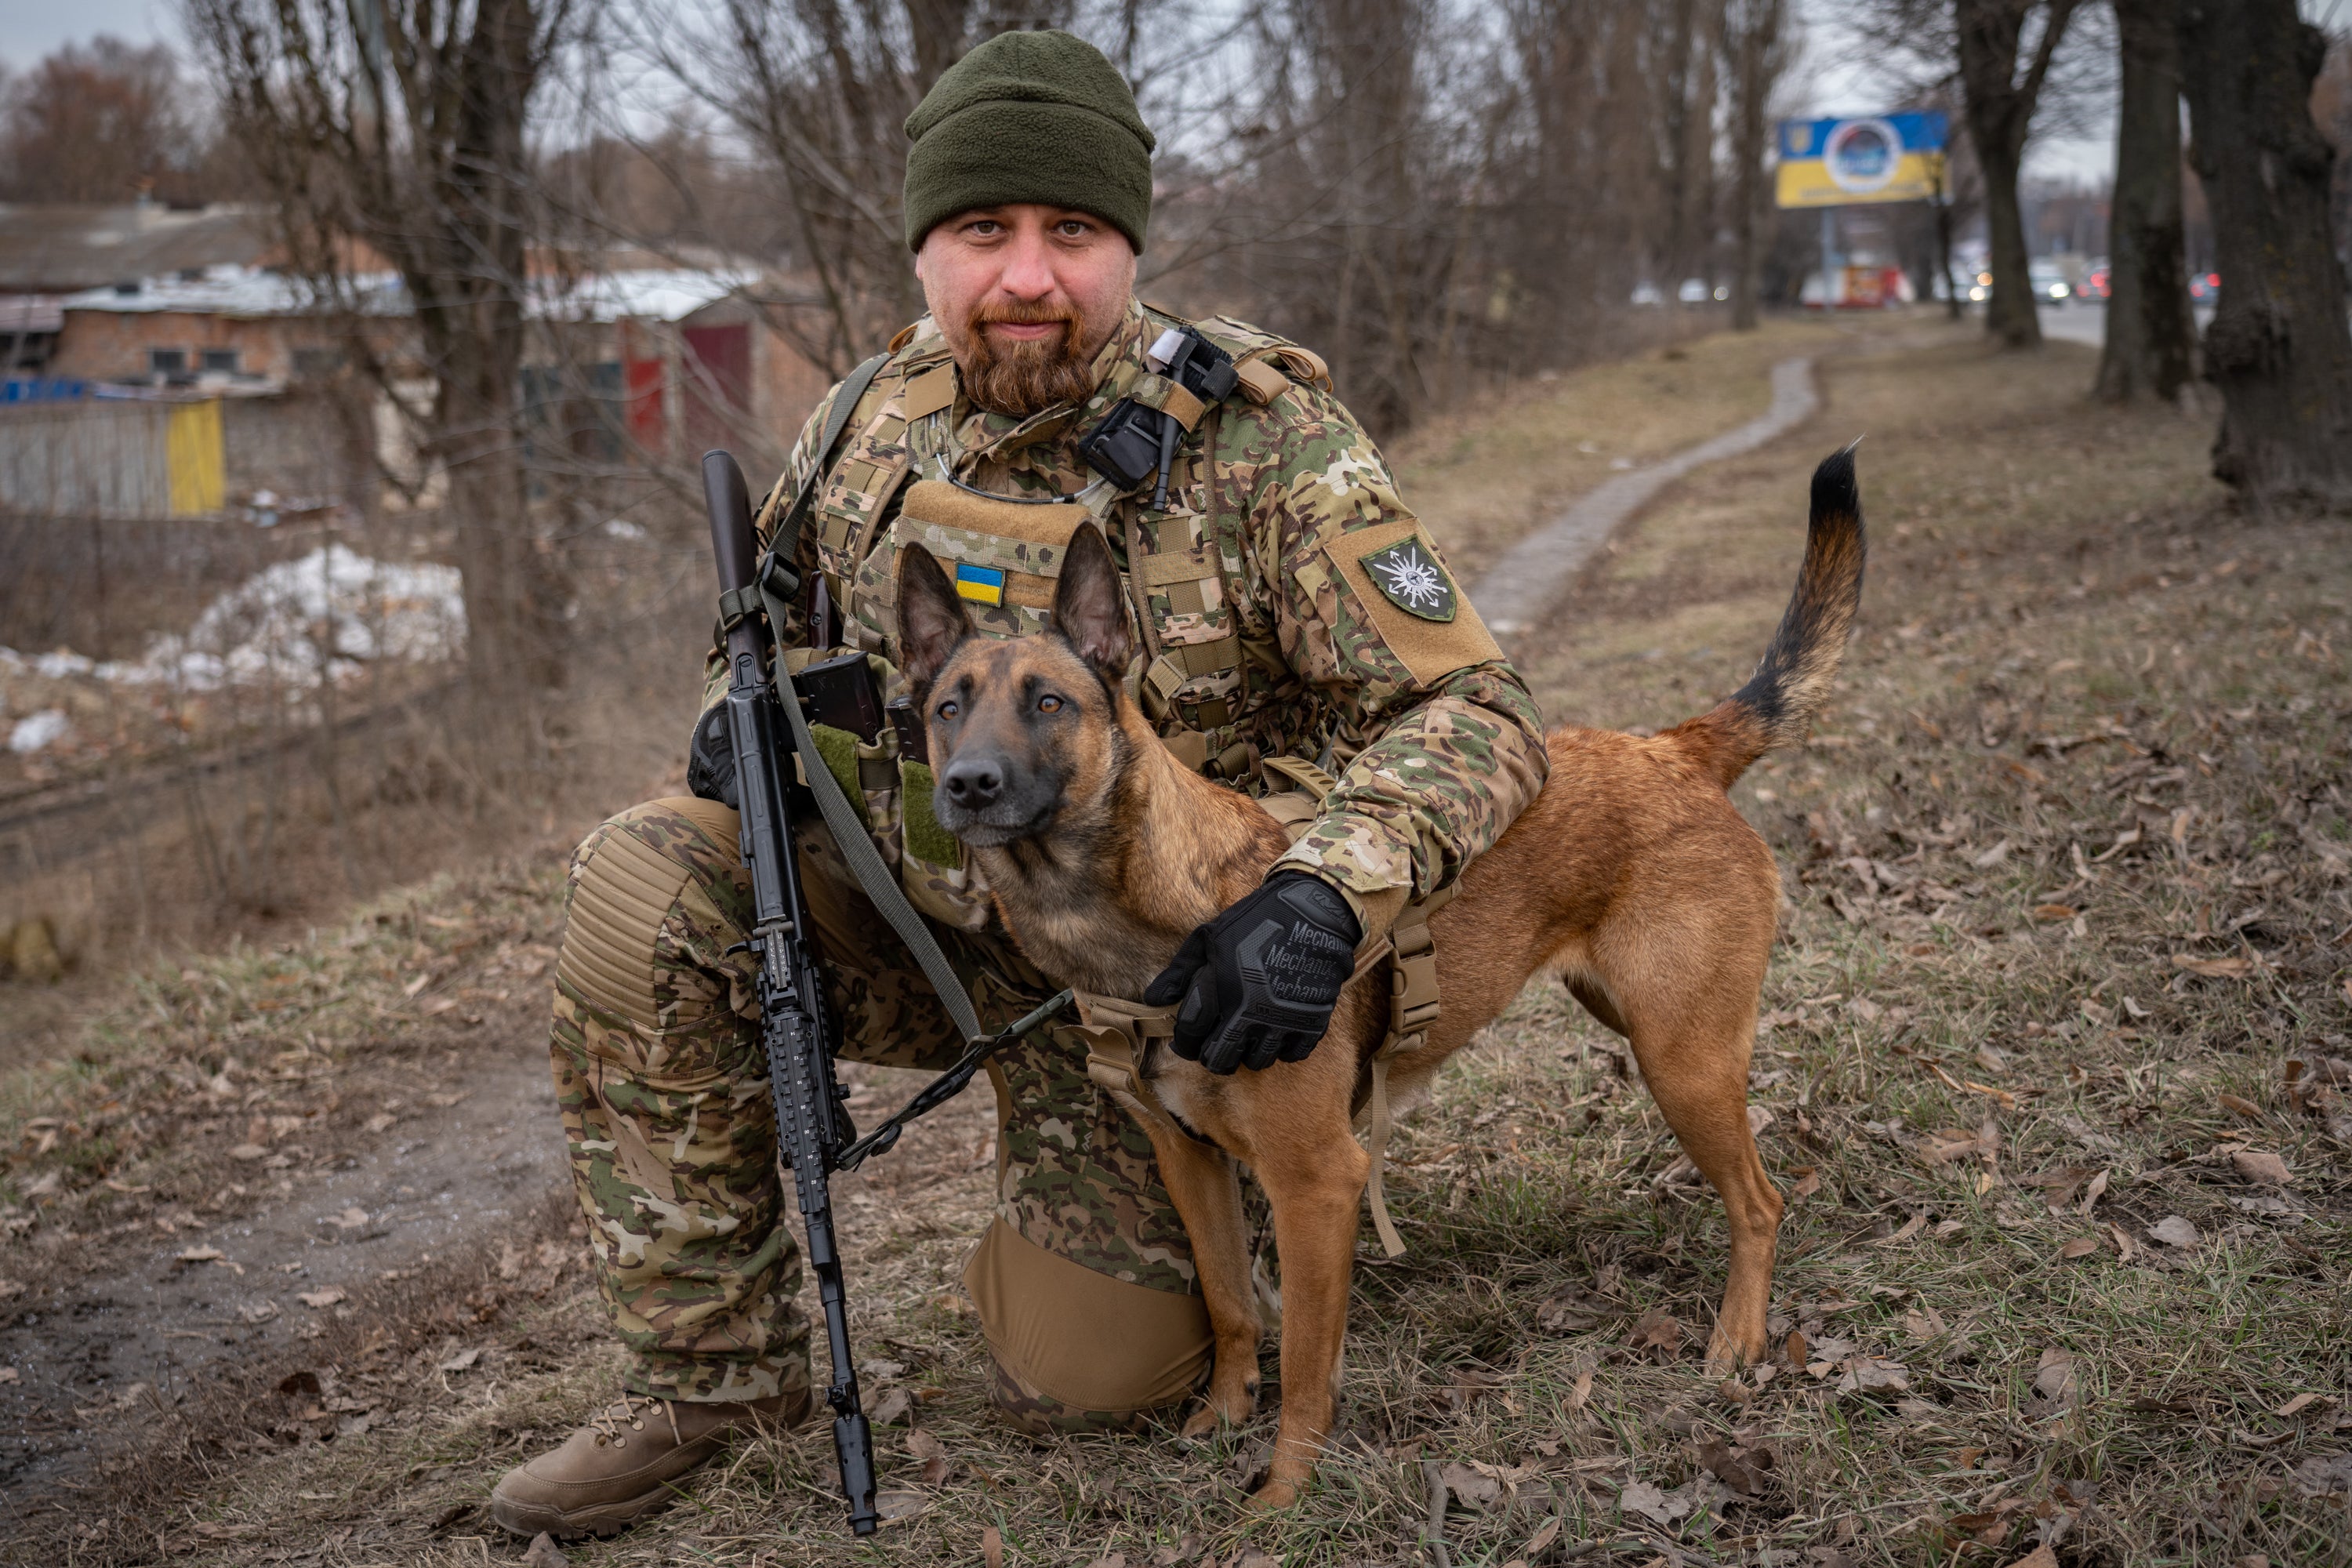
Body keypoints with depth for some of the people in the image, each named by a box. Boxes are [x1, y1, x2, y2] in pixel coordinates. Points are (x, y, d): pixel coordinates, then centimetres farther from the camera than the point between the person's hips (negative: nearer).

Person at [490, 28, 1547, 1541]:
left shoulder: (1258, 438, -21)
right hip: (912, 904, 3)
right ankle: (714, 1368, -8)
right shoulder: (870, 426, -7)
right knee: (641, 891, -24)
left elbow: (1472, 709, -23)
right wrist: (746, 716, -12)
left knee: (1092, 1381, 0)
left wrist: (1327, 897, -41)